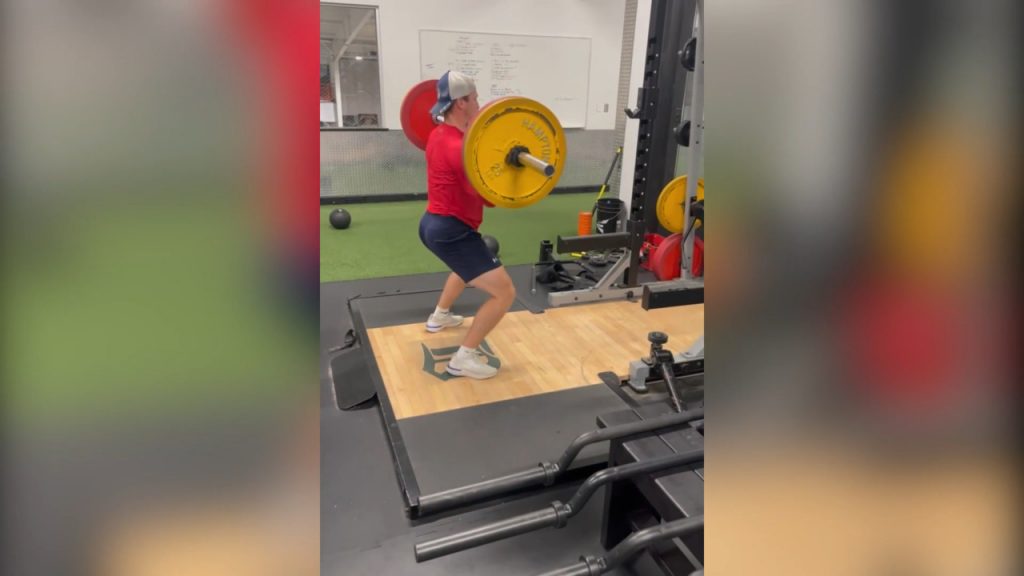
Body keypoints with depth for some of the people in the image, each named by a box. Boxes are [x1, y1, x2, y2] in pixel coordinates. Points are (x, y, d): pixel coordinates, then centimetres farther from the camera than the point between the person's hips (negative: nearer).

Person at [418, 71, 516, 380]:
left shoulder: (439, 134, 9)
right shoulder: (459, 147, -22)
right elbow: (490, 196, -23)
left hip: (434, 223, 11)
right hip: (451, 231, -11)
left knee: (468, 266, 40)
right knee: (504, 292, -12)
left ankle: (439, 316, 51)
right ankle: (463, 359, -5)